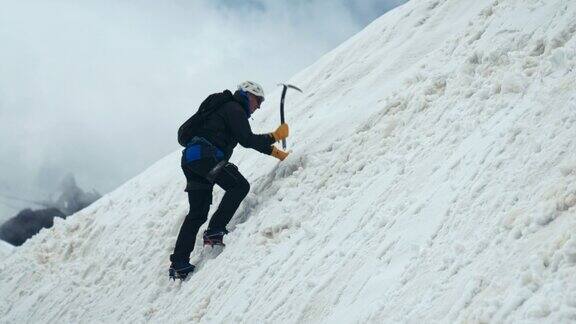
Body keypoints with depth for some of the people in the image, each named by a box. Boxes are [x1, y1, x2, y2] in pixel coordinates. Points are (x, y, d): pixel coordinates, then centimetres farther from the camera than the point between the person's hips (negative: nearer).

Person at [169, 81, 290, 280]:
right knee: (240, 186, -9)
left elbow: (247, 140, 34)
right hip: (204, 157, -10)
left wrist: (275, 152, 31)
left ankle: (179, 263, 7)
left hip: (191, 159, 10)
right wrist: (275, 136, 0)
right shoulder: (234, 109, -2)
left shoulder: (230, 109, 29)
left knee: (198, 214, 10)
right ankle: (215, 231, -14)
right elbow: (247, 140, -10)